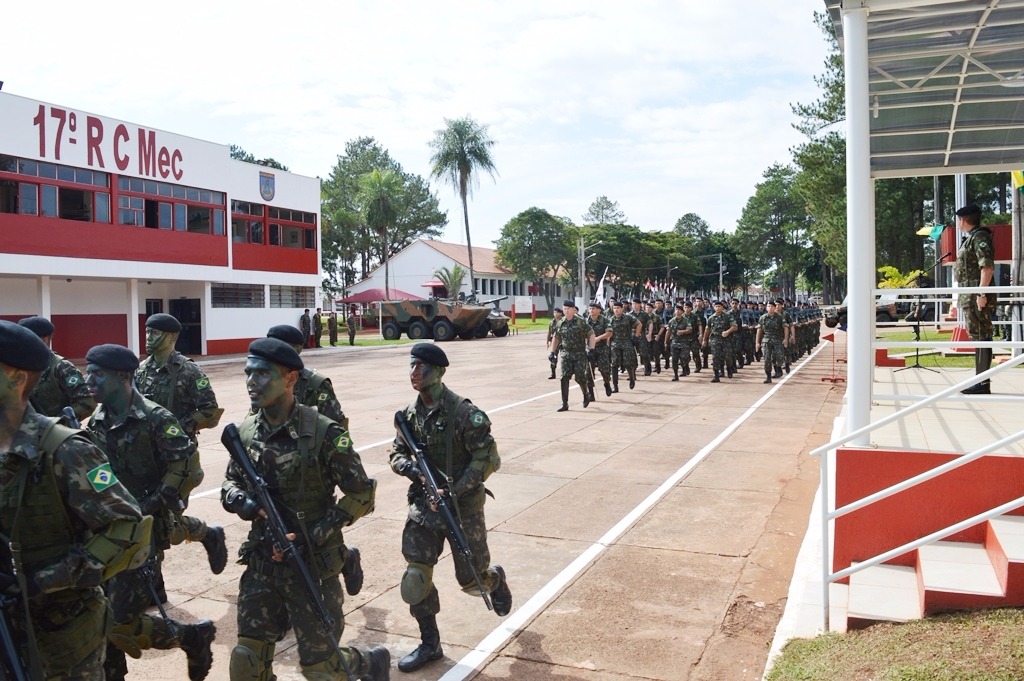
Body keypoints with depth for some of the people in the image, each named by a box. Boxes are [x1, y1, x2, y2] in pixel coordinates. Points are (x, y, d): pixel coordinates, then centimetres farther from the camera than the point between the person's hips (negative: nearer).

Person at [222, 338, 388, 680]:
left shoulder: (323, 433, -17)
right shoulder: (245, 432, 0)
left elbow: (361, 495, -13)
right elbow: (230, 482, 13)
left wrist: (315, 534, -21)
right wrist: (241, 501, -11)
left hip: (313, 565, -5)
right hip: (262, 563, 5)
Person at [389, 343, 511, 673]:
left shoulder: (463, 412, -17)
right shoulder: (410, 413, 1)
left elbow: (487, 458, -17)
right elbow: (397, 453, 10)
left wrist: (456, 490, -25)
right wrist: (410, 467, -13)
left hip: (463, 506, -4)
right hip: (424, 505, 5)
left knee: (471, 580, 8)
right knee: (415, 577, -1)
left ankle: (495, 578, 44)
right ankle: (430, 643, 17)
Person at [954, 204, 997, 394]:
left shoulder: (979, 237, -10)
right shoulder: (970, 238, 20)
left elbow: (988, 267, -20)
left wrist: (982, 294, -24)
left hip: (976, 297, -10)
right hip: (970, 296, 10)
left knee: (981, 337, -9)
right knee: (978, 337, 12)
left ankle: (983, 384, -8)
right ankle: (980, 381, 17)